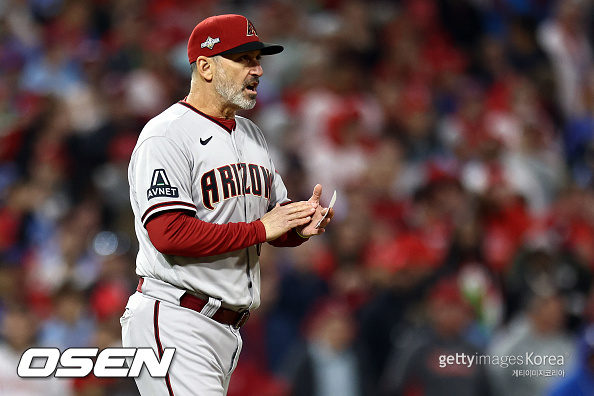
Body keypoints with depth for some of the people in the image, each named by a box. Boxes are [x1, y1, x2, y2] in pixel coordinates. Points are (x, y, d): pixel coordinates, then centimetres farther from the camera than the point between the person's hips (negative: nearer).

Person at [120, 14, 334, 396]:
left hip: (228, 330, 9)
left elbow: (277, 227, 21)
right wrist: (260, 229, -17)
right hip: (175, 322, -9)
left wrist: (302, 226, -3)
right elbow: (169, 233, -21)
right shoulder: (167, 135, -10)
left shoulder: (252, 136, 18)